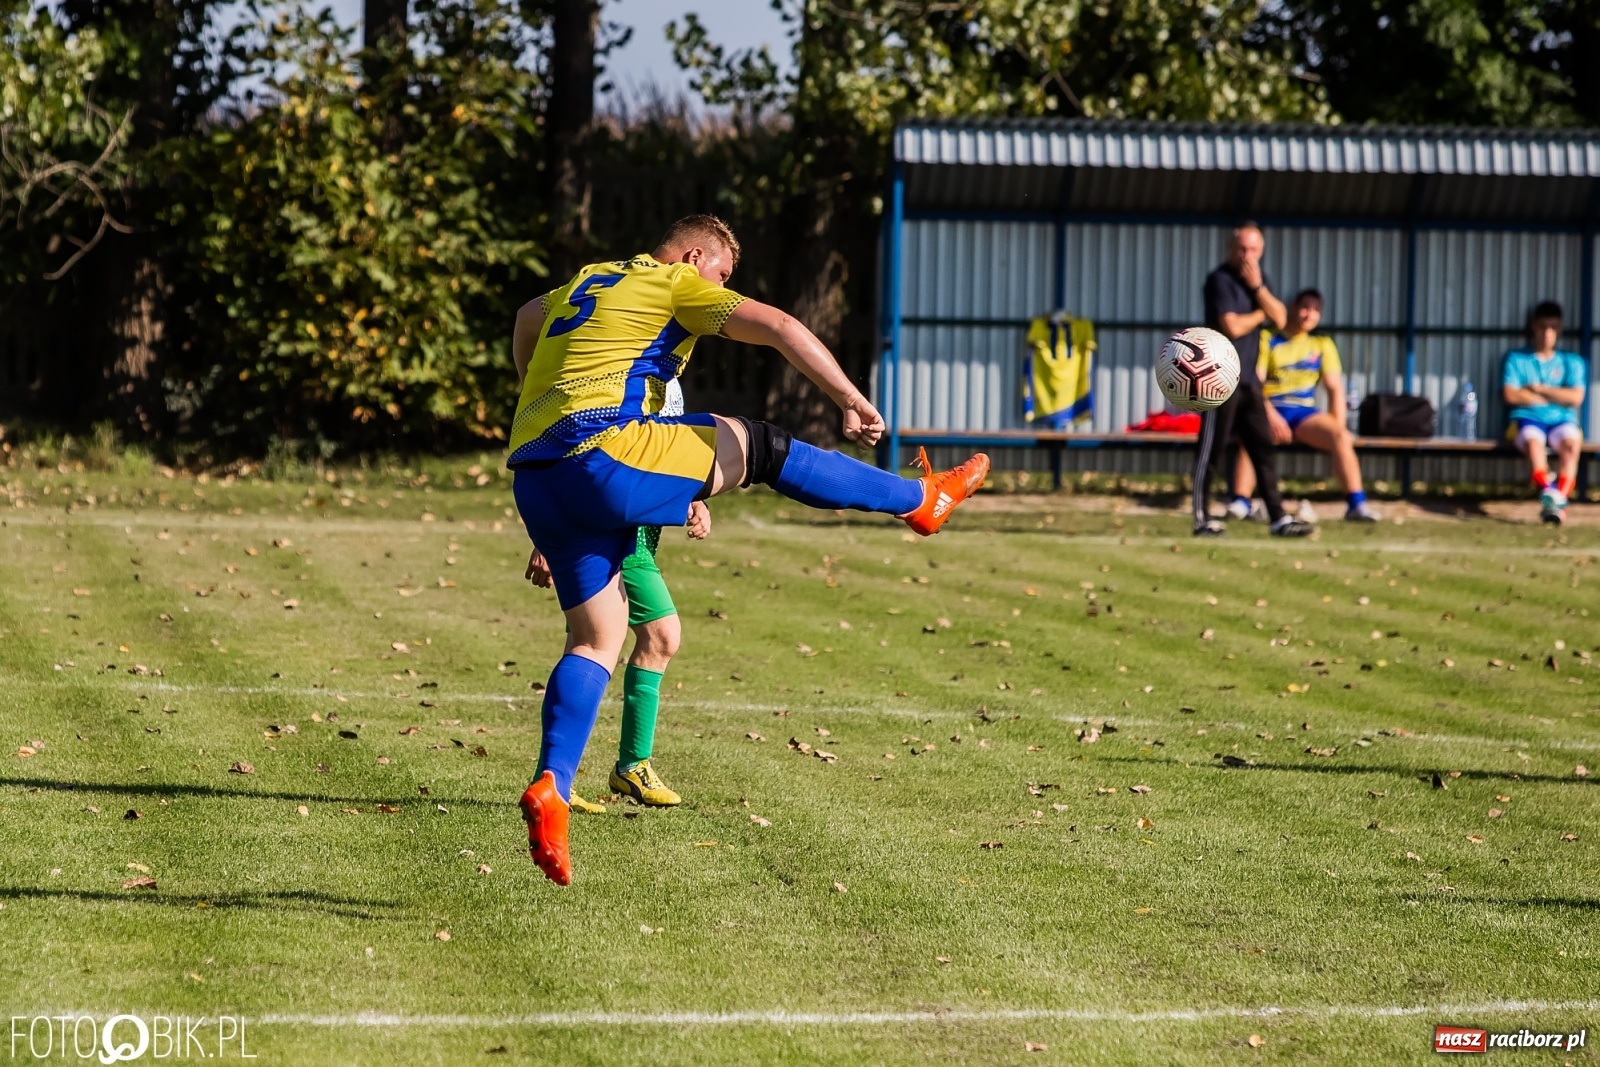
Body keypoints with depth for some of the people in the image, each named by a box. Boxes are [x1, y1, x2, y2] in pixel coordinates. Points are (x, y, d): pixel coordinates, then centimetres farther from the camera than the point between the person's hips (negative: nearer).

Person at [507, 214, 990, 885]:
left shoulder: (583, 282, 28)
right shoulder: (677, 283, 7)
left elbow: (529, 317, 48)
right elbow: (780, 328, -5)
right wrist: (853, 402, -1)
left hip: (533, 476, 7)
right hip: (604, 454, -7)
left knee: (598, 635, 10)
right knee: (759, 448, 7)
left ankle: (551, 788, -6)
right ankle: (920, 499, 19)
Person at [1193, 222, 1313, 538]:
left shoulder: (1259, 279, 14)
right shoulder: (1221, 280, -9)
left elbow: (1279, 319, 3)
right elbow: (1232, 327, -19)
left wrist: (1257, 287, -8)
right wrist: (1260, 314, -2)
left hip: (1248, 379, 8)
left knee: (1263, 448, 7)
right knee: (1212, 450, -4)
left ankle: (1278, 517, 8)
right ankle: (1202, 519, 0)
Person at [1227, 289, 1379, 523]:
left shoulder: (1322, 345, 17)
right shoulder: (1268, 339, 5)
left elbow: (1334, 387, 12)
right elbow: (1255, 382, -6)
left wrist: (1338, 425, -5)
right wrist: (1270, 416, -22)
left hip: (1304, 412, 3)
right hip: (1270, 409, -3)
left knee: (1341, 436, -26)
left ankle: (1357, 504, -30)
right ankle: (1240, 502, -40)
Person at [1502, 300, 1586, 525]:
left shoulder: (1572, 362, 16)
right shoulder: (1516, 359, 14)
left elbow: (1575, 398, 0)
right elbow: (1511, 395, -2)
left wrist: (1538, 389, -2)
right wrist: (1555, 397, 1)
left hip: (1562, 421, 1)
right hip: (1527, 420, -1)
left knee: (1571, 443, -35)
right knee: (1532, 442, -37)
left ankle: (1559, 500, -48)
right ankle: (1548, 494, -53)